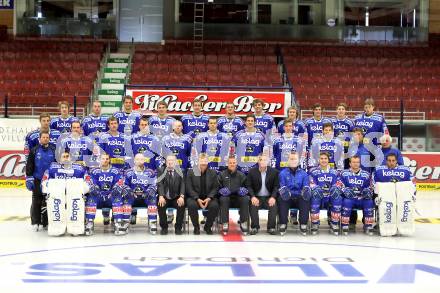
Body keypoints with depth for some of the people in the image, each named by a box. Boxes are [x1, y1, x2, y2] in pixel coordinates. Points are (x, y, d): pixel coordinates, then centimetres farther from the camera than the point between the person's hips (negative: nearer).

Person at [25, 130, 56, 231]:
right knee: (36, 201, -2)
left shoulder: (53, 150, 6)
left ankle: (43, 222, 12)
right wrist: (29, 179, -6)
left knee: (47, 202, 3)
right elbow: (29, 166, 0)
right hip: (37, 180, -1)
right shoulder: (34, 150, 1)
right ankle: (35, 222, 4)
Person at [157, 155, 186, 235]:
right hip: (165, 198, 0)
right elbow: (160, 184, -7)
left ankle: (178, 227, -10)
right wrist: (161, 196, -25)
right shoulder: (161, 171, 5)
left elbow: (182, 185, -3)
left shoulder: (180, 171, 7)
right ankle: (164, 227, -9)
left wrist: (181, 196, -21)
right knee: (160, 205, -30)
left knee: (182, 205, -29)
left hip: (176, 198, 0)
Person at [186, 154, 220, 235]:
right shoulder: (191, 172, 1)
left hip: (208, 198, 1)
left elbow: (215, 188, 4)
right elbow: (189, 188, -4)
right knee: (192, 205, -35)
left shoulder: (213, 173, 6)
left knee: (215, 206, -30)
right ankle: (196, 227, -10)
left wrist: (209, 198, -15)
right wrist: (197, 199, -17)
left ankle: (208, 226, -4)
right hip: (194, 197, -1)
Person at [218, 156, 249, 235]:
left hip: (238, 197, 1)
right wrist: (221, 191, -13)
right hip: (226, 197, -1)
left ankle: (244, 223, -26)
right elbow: (217, 187, 8)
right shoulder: (222, 175, 12)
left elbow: (246, 186, 14)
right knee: (223, 199, -36)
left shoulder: (241, 175, 14)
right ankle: (225, 223, -33)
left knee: (245, 199, -32)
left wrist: (244, 190, -8)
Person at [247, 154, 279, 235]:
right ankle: (254, 227, -21)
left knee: (274, 205, -30)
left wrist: (273, 197, -16)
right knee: (253, 205, -31)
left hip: (269, 197, 0)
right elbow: (249, 186, 1)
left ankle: (271, 227, -21)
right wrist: (253, 197, -16)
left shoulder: (274, 172, 3)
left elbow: (276, 186, 2)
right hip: (256, 197, 0)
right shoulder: (252, 172, 3)